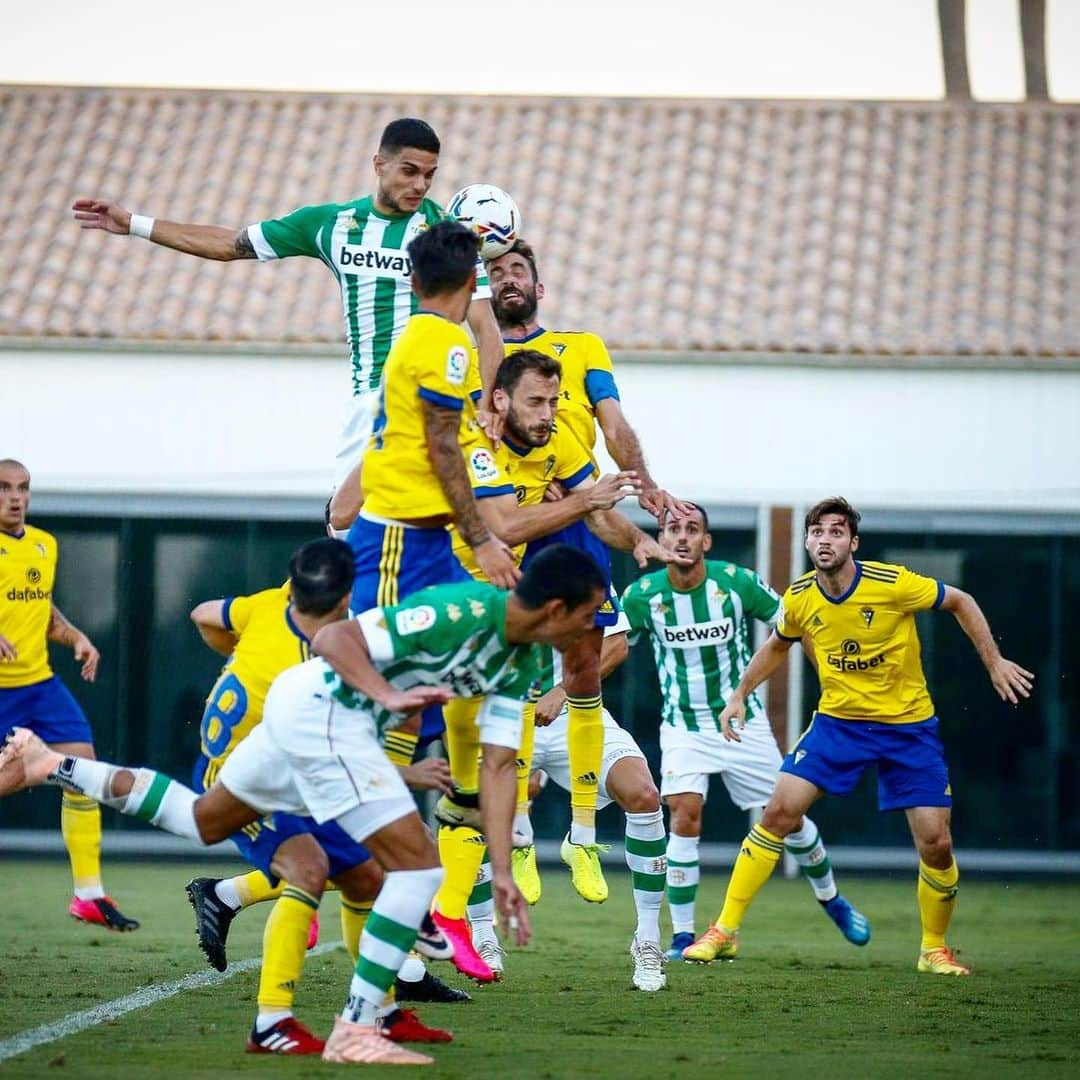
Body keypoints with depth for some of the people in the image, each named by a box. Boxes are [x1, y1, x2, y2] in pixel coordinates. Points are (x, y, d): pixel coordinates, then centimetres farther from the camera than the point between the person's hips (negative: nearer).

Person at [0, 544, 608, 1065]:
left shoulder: (522, 665, 1)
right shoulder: (462, 612, -25)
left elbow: (498, 767, 3)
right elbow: (334, 638, -26)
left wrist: (502, 871, -3)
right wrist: (388, 695, -41)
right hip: (324, 709, -9)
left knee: (202, 821, 26)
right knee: (418, 865, -14)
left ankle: (52, 766, 32)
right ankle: (354, 1031, -11)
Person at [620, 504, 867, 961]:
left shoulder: (737, 582, -14)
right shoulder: (642, 595, -12)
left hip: (744, 722, 0)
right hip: (683, 728, 0)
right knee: (685, 818, -19)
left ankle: (831, 900, 34)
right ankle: (682, 936, -9)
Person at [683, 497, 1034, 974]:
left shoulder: (892, 584, -19)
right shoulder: (799, 599, -7)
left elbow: (960, 602, -3)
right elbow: (776, 646, 16)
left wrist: (994, 661, -5)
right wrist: (739, 695, 12)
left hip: (909, 724, -2)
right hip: (838, 720, 2)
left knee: (936, 844, -7)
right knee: (779, 810, -13)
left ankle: (934, 949, 18)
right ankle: (723, 931, -4)